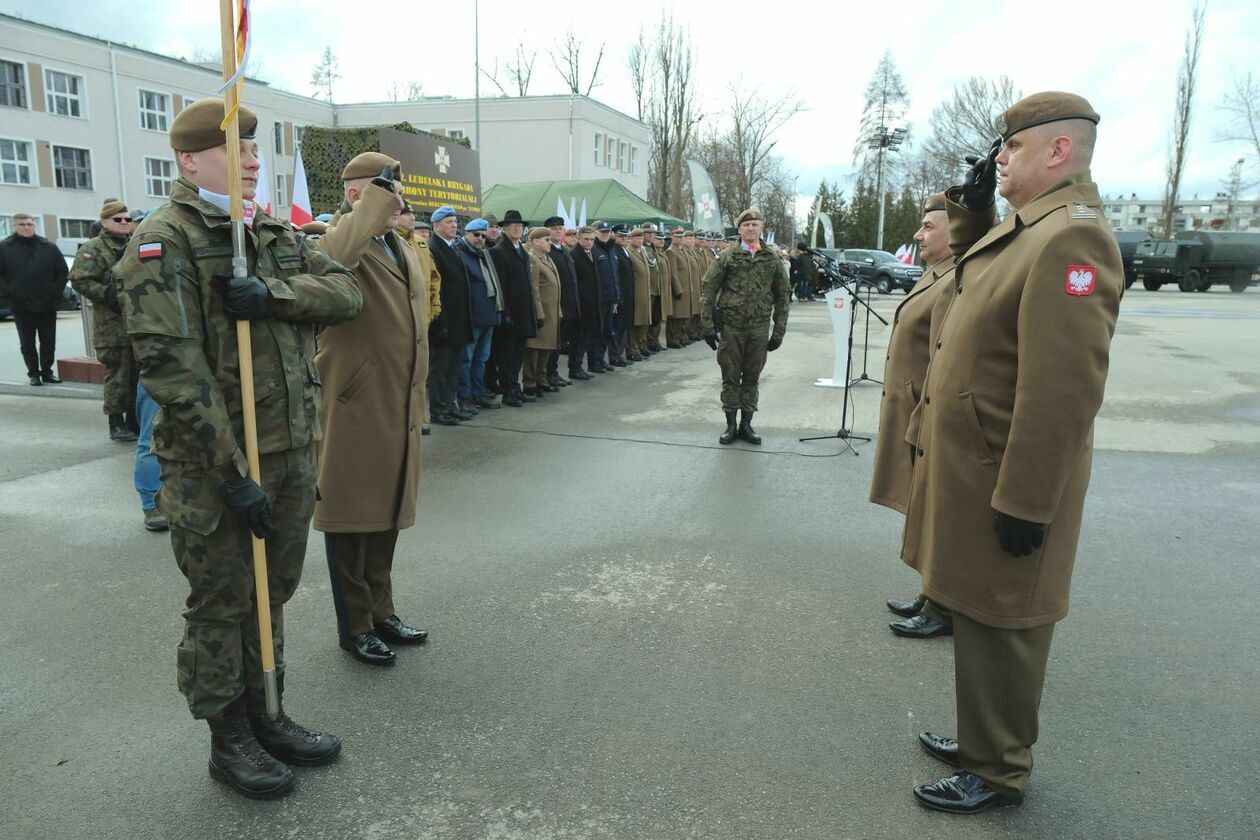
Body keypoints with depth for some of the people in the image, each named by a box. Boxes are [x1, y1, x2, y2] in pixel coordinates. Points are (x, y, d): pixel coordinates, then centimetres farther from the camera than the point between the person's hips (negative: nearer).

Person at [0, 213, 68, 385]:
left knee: (49, 342, 7)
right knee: (27, 343, 6)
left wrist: (56, 292, -2)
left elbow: (62, 271, 7)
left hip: (47, 305, 1)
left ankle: (47, 371, 19)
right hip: (21, 306, -1)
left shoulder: (48, 247, 3)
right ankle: (33, 373, 16)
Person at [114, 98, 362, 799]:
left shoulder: (278, 236, 13)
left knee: (271, 593, 18)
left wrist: (273, 293, -21)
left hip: (294, 454, 7)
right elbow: (172, 366, -18)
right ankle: (228, 741, 26)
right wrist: (232, 473, -21)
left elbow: (348, 292, -1)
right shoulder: (164, 242, -10)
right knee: (222, 605, 8)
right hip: (214, 466, -6)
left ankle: (266, 715, 36)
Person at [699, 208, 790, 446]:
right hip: (730, 327, -1)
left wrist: (779, 332, 1)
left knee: (752, 378, 8)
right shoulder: (726, 258, -1)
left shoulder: (772, 261, 4)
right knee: (730, 377, 5)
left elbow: (782, 297, 6)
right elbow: (708, 290, -3)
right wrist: (708, 326, -9)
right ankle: (731, 424, 15)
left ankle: (746, 424, 18)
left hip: (759, 329, 1)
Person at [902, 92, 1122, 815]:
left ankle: (998, 772, 26)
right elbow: (969, 266, 31)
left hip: (1006, 484, -10)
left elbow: (1063, 391, -26)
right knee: (978, 618, 21)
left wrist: (1024, 503, -24)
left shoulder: (1071, 235, -21)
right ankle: (982, 738, 39)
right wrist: (972, 204, 12)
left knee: (998, 630, 6)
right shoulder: (1026, 226, 9)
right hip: (973, 468, 10)